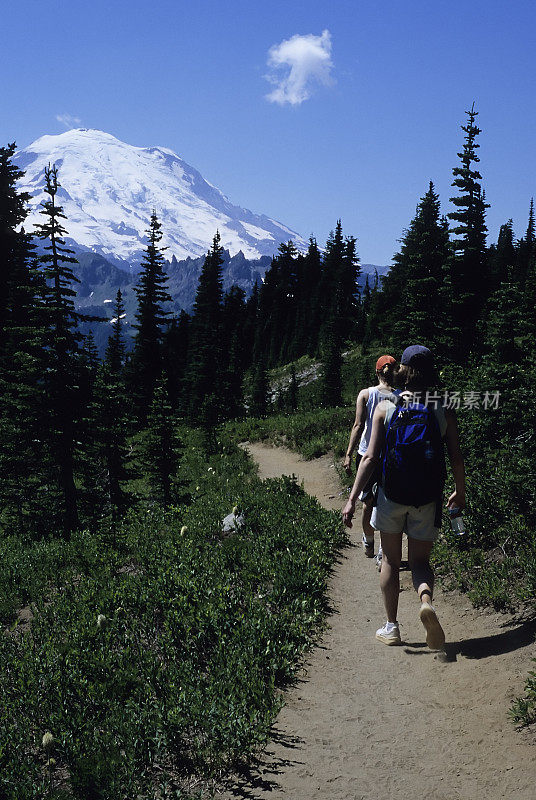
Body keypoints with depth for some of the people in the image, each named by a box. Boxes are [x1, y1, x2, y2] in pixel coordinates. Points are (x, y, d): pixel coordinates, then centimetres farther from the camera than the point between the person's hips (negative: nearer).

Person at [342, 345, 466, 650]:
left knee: (391, 560, 16)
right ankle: (427, 599, -20)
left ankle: (392, 627, 20)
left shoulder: (385, 408, -5)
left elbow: (371, 457, -9)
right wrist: (460, 492, 18)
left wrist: (352, 499, -7)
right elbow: (457, 459, 0)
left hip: (392, 496, 0)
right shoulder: (445, 412, -3)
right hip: (427, 499, 1)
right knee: (420, 562, 12)